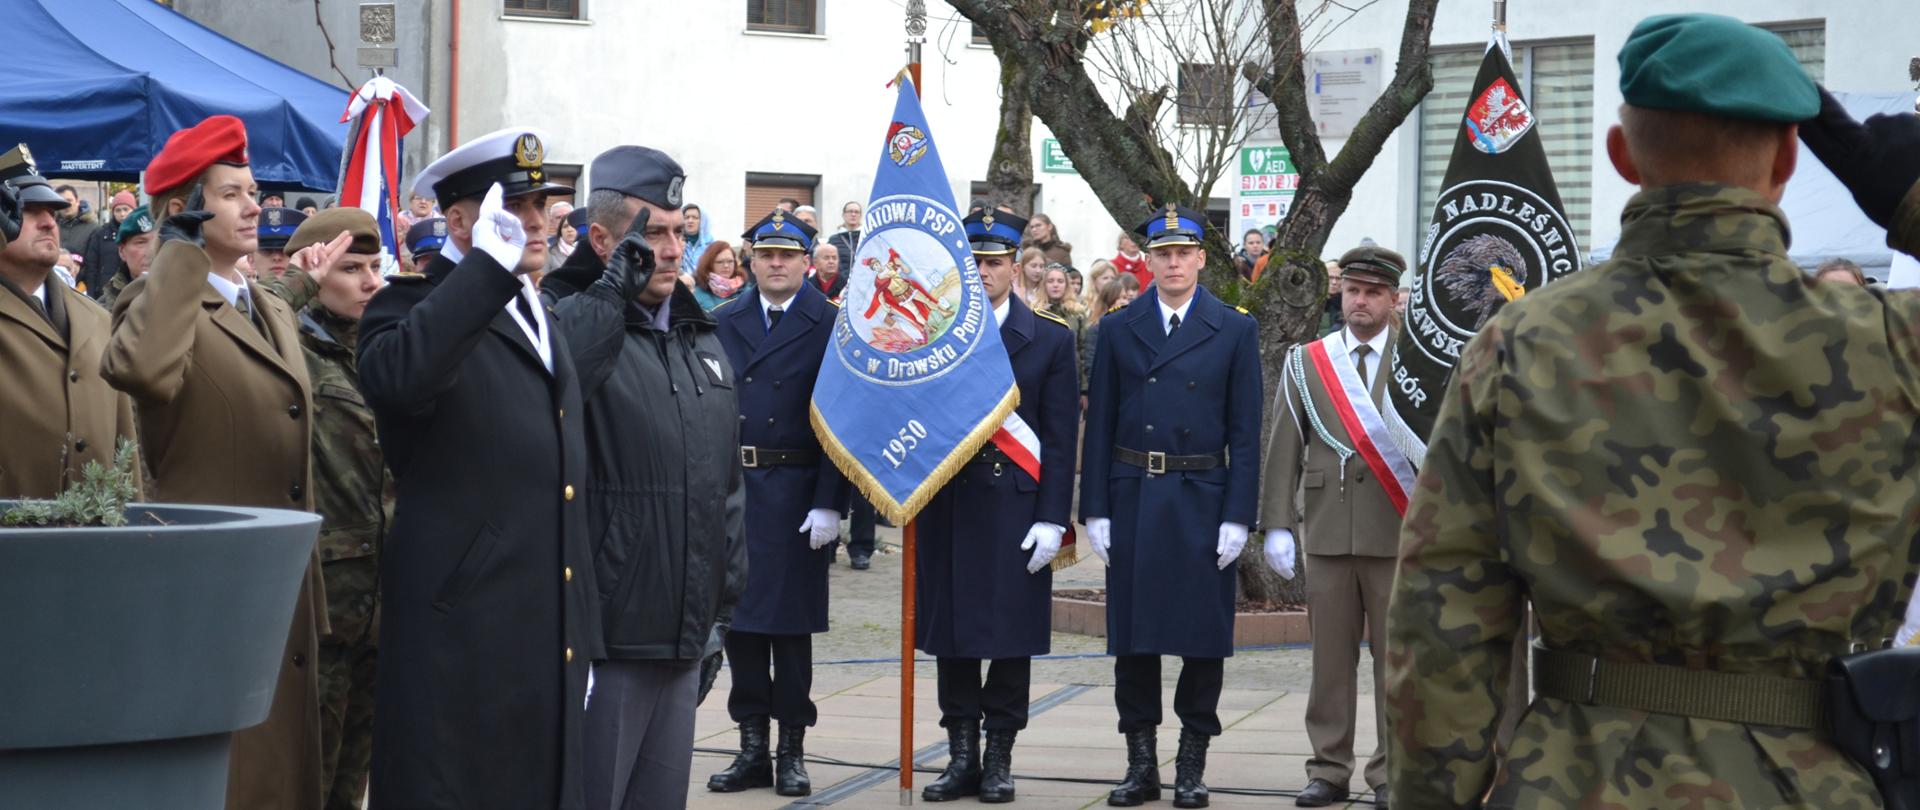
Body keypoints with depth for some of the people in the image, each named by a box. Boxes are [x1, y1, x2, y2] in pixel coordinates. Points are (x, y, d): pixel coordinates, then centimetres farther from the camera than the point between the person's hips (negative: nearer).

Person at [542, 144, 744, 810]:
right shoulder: (568, 321, -8)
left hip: (686, 635, 7)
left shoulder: (701, 337, 16)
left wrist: (722, 611, 20)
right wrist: (615, 283, -24)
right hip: (604, 636, -7)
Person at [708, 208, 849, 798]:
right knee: (739, 617, 7)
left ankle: (792, 749, 12)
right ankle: (752, 745, 16)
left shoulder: (830, 325, -2)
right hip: (730, 486, 4)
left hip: (795, 492, -4)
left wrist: (830, 503, -12)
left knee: (790, 621, 2)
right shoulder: (723, 322, 9)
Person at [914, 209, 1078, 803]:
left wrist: (1052, 519, -7)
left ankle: (999, 756, 12)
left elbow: (1060, 440, 0)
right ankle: (961, 755, 15)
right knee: (950, 632, 6)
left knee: (1011, 634, 2)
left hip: (1016, 505, -1)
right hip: (946, 504, 2)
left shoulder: (1050, 340, 3)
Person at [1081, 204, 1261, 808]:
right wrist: (1094, 509, -2)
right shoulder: (1117, 329, 6)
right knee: (1132, 631, 5)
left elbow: (1246, 432, -1)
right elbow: (1099, 424, 5)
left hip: (1202, 502, -1)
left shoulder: (1235, 331, 2)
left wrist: (1238, 516, -7)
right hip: (1133, 501, 2)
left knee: (1203, 634, 3)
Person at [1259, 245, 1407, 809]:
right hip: (1328, 530, 2)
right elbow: (1284, 449, 7)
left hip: (1398, 531, -2)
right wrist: (1278, 525, 0)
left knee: (1397, 658, 2)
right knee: (1330, 657, 6)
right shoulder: (1307, 362, 9)